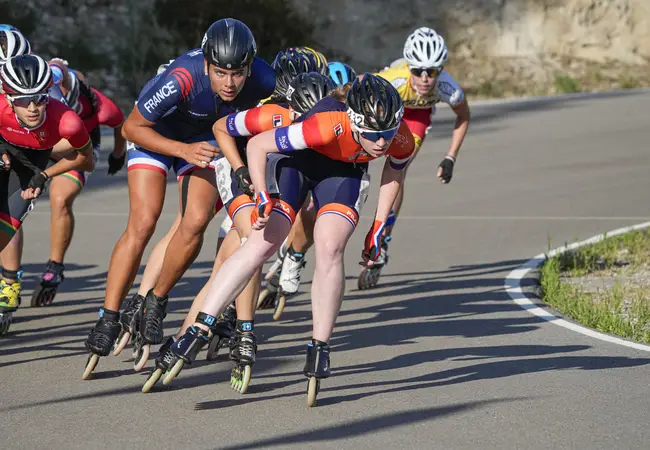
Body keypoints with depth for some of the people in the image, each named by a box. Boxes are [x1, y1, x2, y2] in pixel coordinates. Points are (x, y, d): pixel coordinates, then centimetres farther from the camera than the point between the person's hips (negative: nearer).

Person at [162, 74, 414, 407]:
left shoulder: (402, 141, -29)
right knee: (262, 243, -16)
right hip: (296, 158, -2)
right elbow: (257, 145, -27)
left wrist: (378, 227, 1)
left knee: (330, 250, -20)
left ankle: (319, 349, -7)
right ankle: (198, 329, -15)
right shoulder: (328, 126, -41)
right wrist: (263, 197, -35)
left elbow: (394, 172, -1)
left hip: (344, 169, 3)